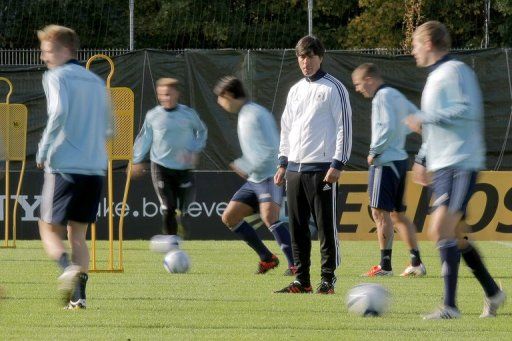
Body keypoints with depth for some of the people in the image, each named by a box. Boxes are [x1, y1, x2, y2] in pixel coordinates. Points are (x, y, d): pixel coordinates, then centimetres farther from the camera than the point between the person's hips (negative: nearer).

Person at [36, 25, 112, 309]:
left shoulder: (57, 77, -3)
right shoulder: (97, 83, 17)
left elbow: (59, 113, -20)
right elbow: (108, 128, 20)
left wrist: (43, 151, -12)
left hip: (64, 166, -6)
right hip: (96, 168, 6)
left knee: (50, 229, 3)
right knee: (78, 233, 13)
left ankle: (68, 267, -26)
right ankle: (79, 294, 0)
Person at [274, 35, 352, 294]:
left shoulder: (333, 88, -2)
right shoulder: (295, 91, 18)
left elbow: (344, 127, -6)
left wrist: (337, 164, -13)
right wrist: (283, 163, 14)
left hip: (322, 169, -7)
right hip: (295, 168, 7)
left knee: (326, 226, -5)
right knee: (297, 228, 6)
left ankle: (328, 280, -3)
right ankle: (302, 280, 11)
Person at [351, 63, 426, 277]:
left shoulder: (382, 97, -12)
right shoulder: (396, 95, 17)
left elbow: (388, 128, -22)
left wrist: (374, 151, -12)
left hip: (385, 162, -10)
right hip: (399, 159, 10)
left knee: (380, 212, -9)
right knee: (397, 214, 14)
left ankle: (385, 265, -12)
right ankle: (416, 263, 13)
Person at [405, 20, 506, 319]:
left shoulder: (455, 71, -9)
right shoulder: (435, 77, 21)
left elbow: (467, 112, -21)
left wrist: (425, 119, -17)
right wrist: (423, 159, 26)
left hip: (461, 163, -10)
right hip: (441, 166, 10)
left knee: (442, 229, -19)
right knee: (451, 236, 11)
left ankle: (450, 306, -22)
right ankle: (492, 292, 24)